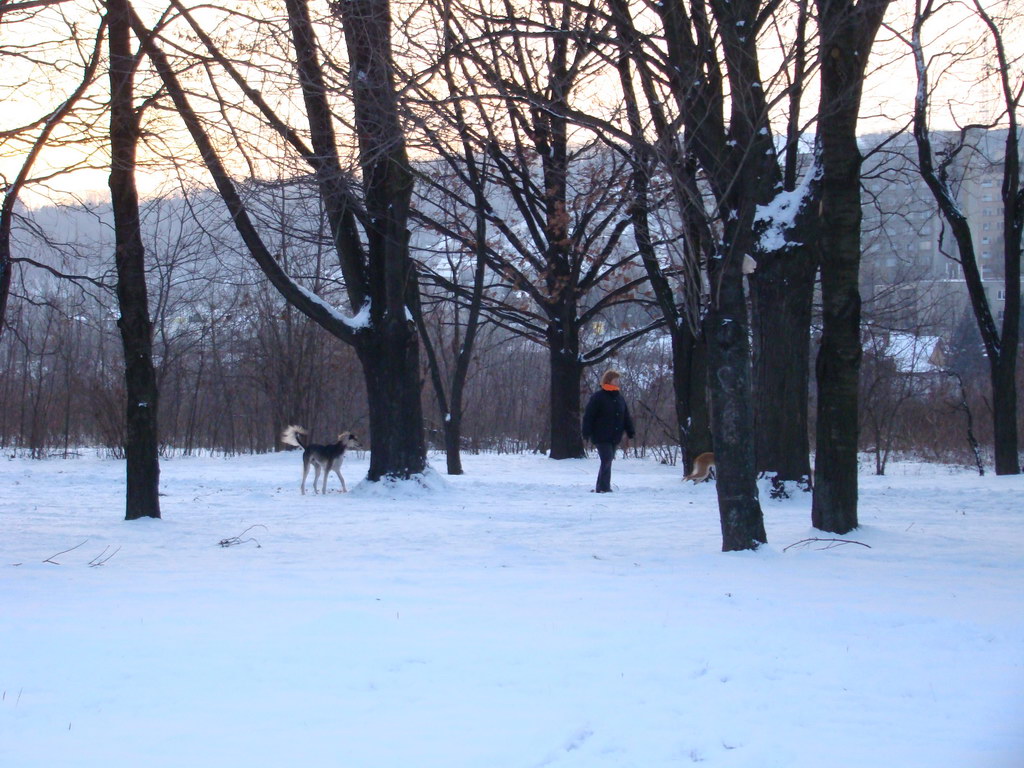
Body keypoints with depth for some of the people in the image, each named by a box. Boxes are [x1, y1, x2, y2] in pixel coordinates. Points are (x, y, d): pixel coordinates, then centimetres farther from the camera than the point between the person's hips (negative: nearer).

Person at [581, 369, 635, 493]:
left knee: (607, 462, 9)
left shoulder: (619, 398, 15)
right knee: (607, 460, -15)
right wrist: (587, 432, -15)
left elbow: (626, 416, 19)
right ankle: (604, 487, -14)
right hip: (601, 437, -7)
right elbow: (588, 416, -9)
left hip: (614, 437, 7)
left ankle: (601, 487, 16)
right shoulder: (597, 397, -6)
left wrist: (630, 432, 11)